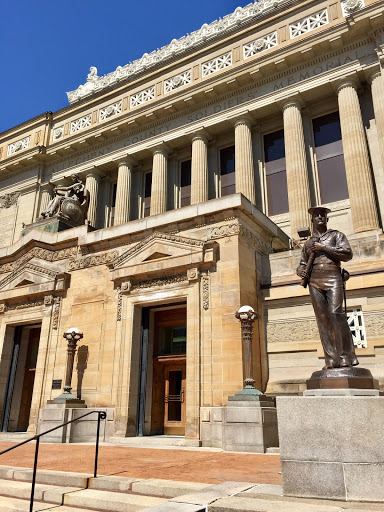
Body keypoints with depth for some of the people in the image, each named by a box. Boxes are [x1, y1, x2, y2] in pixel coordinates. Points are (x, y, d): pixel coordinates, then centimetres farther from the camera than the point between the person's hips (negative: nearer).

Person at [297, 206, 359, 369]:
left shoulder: (336, 235, 14)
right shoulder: (308, 243, 24)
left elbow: (348, 254, 0)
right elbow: (302, 264, 26)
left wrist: (324, 248, -5)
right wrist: (301, 271, 2)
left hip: (333, 278, -4)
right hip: (314, 282, 4)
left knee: (335, 313, -20)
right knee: (323, 319, -3)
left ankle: (347, 357, -15)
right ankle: (332, 360, -3)